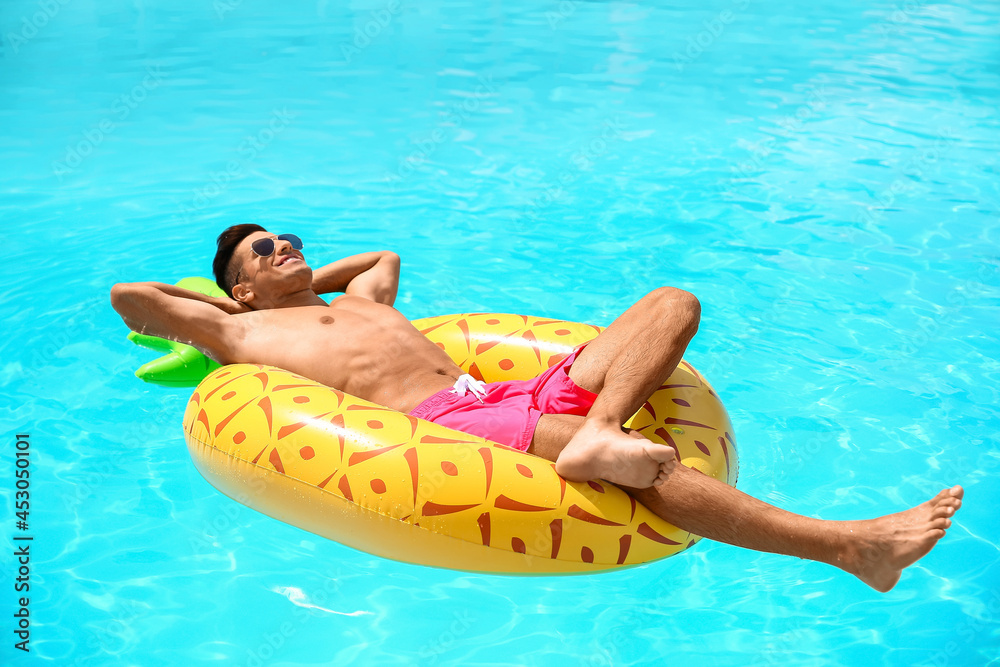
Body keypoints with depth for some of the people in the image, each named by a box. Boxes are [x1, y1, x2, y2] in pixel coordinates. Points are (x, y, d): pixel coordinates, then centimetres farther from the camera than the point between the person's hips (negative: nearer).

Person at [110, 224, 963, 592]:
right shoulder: (248, 332, 16)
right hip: (444, 423, -9)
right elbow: (128, 296, 18)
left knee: (674, 302, -1)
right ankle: (851, 546, -32)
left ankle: (598, 434, -29)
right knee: (641, 461, -32)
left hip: (521, 394, 9)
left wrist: (312, 279, 47)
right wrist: (197, 299, 31)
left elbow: (386, 256, 57)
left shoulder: (359, 303, 36)